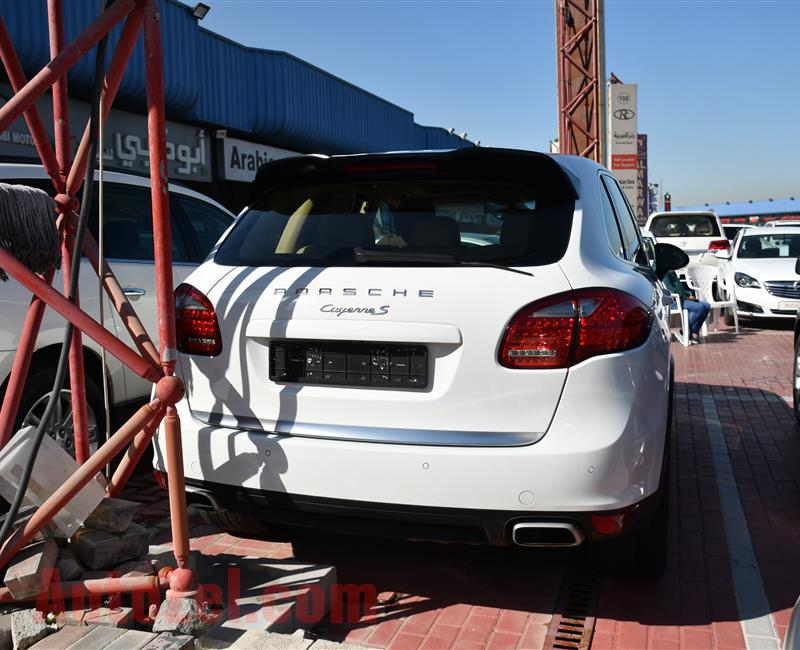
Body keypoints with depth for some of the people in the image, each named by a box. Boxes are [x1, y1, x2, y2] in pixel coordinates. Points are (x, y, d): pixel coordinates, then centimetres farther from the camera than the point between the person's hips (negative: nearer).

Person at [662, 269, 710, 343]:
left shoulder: (672, 272, 24)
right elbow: (670, 289, -16)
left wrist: (689, 295, 7)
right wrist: (685, 297, -15)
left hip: (684, 298, 10)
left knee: (706, 306, -6)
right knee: (700, 307, -26)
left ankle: (694, 331, -6)